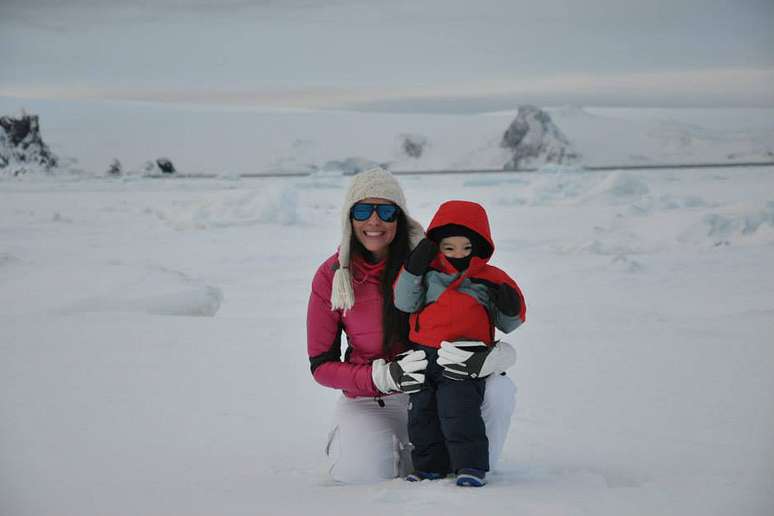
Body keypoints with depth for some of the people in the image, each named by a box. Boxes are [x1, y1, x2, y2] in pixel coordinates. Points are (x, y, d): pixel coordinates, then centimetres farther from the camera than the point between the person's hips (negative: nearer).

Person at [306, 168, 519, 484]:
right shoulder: (331, 277, -6)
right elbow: (321, 365, -5)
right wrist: (383, 376, -23)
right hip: (372, 402, 0)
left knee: (499, 389, -29)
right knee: (362, 471, -29)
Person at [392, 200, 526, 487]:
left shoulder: (490, 281, 3)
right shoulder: (427, 274, 6)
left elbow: (508, 324, 11)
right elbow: (404, 302, 0)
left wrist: (510, 308, -12)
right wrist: (413, 270, -10)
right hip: (424, 357, 4)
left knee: (458, 410, -17)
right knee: (422, 413, 7)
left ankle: (471, 465, -8)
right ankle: (431, 465, 19)